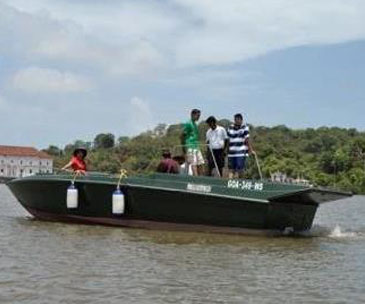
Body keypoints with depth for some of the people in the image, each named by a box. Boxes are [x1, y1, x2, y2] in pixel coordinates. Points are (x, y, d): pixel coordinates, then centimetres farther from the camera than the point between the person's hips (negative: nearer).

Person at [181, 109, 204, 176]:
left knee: (200, 163, 5)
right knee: (193, 164, -12)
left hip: (196, 147, 9)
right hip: (190, 147, -9)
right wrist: (184, 147, -13)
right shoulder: (188, 124, -8)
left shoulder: (195, 124, 19)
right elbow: (183, 136, -10)